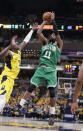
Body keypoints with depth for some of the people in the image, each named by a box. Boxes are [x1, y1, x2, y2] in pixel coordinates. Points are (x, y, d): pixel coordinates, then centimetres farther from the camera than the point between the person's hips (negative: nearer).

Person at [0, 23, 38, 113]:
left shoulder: (18, 51, 17)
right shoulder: (9, 53, -10)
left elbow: (25, 41, 29)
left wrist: (32, 30, 34)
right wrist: (10, 46, -45)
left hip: (11, 80, 10)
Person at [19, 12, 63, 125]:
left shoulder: (59, 45, 7)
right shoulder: (45, 42, 18)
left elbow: (57, 32, -7)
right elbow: (39, 32, 7)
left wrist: (53, 20, -1)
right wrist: (44, 22, 13)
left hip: (51, 70, -3)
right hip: (41, 68, 3)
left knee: (52, 92, -9)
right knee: (31, 88, -4)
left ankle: (52, 115, -3)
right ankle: (20, 106, -2)